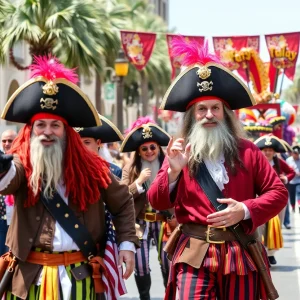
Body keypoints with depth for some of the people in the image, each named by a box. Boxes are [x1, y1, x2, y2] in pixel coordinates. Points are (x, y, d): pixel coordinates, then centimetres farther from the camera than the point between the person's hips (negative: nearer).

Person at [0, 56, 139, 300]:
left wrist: (127, 242, 3)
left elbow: (123, 202, 13)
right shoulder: (23, 166, -3)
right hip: (31, 275, -1)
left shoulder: (90, 167, 3)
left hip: (80, 275, 1)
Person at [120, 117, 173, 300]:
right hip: (140, 223, 1)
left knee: (168, 264, -1)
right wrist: (139, 181, -16)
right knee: (141, 266, 1)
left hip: (164, 222, -1)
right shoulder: (130, 169, 1)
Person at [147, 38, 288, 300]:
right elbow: (157, 203, 0)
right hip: (196, 255, -1)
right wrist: (173, 172, -18)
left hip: (241, 254, 1)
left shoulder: (246, 151, 5)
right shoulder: (179, 152, 4)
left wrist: (246, 210, -14)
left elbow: (278, 192, 3)